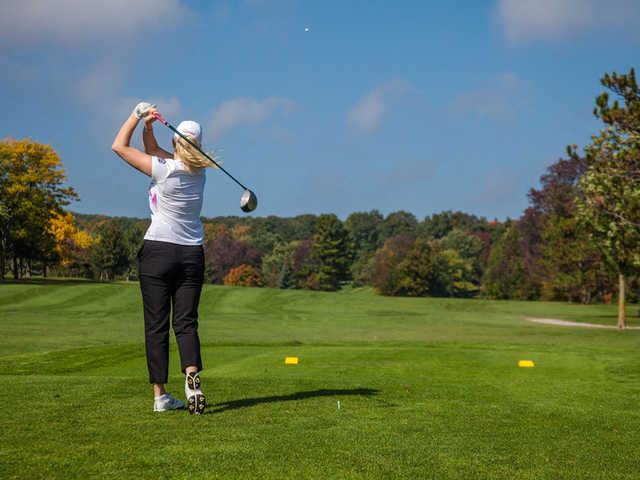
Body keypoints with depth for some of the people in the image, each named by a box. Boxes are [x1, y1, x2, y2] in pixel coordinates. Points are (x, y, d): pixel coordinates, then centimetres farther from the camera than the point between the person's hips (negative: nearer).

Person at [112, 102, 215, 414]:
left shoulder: (164, 169, -11)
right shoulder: (199, 169, 6)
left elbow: (119, 146, -1)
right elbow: (152, 151, 17)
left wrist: (138, 115, 3)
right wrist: (148, 127, 3)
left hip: (158, 251, -4)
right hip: (192, 254, 4)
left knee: (156, 325, 2)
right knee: (187, 322, 3)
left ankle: (160, 395, 1)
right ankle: (191, 376, -22)